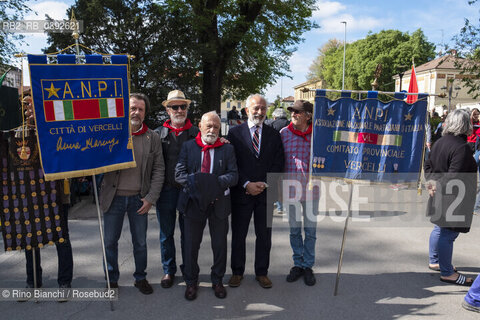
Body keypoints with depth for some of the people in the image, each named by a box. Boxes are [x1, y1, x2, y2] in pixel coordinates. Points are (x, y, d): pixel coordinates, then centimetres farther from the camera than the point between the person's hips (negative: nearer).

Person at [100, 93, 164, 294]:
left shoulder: (152, 138, 0)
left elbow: (158, 170, 0)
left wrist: (150, 198, -5)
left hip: (139, 198, 1)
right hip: (113, 197, 0)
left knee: (140, 242, 12)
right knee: (110, 241, 11)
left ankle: (140, 278, 31)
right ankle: (112, 280, 31)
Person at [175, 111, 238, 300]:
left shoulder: (227, 149, 3)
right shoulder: (188, 147, 3)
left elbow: (233, 175, -6)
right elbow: (179, 173, -4)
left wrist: (216, 182, -23)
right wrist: (194, 182, -21)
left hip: (219, 202, 1)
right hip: (193, 201, 0)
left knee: (220, 244, 12)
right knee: (191, 244, 11)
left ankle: (217, 281, 32)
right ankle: (191, 282, 30)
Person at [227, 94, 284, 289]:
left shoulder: (274, 135, 8)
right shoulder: (235, 133, 1)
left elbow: (279, 163, 3)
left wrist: (264, 184, -9)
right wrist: (246, 184, -14)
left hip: (266, 193, 2)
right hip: (241, 192, -2)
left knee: (264, 235, 11)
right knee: (238, 235, 10)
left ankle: (262, 272, 28)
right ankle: (237, 272, 28)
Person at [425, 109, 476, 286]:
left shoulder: (439, 142, 6)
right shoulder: (462, 147, -21)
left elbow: (428, 165, 13)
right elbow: (454, 177, -26)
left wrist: (432, 182, 1)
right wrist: (438, 187, -13)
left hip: (440, 198, 9)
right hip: (453, 201, -9)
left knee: (440, 229, 21)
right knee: (448, 234, -1)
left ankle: (434, 261, 35)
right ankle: (447, 273, 10)